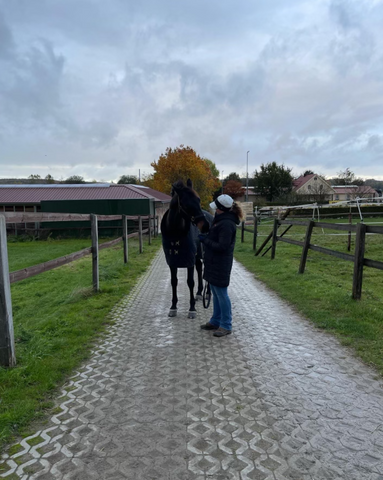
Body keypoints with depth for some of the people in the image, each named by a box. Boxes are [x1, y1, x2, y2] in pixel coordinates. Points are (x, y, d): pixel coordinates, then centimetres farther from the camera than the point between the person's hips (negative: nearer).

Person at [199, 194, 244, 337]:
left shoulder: (227, 224, -21)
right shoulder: (221, 220, 11)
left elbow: (222, 247, -24)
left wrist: (205, 240, -17)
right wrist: (205, 238, 9)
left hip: (220, 265, -10)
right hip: (214, 263, 10)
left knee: (221, 294, 0)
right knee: (216, 293, 18)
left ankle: (226, 326, 13)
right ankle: (215, 321, 31)